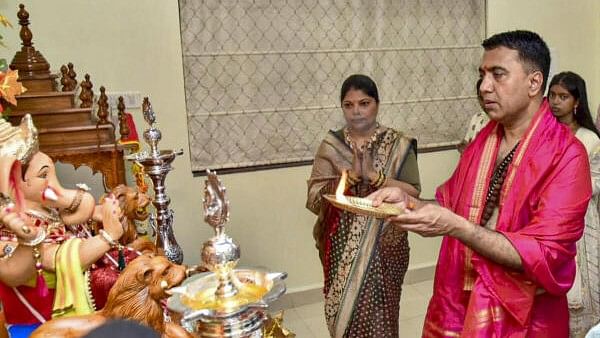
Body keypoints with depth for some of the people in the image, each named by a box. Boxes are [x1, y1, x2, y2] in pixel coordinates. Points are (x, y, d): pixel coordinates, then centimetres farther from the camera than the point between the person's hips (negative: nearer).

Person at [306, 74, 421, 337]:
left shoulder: (398, 144, -3)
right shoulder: (330, 145, 0)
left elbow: (413, 194, -9)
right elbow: (314, 199, -7)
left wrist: (374, 175, -20)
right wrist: (351, 175, -20)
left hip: (384, 248, -1)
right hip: (342, 249, 1)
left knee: (378, 316, 6)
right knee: (344, 312, 12)